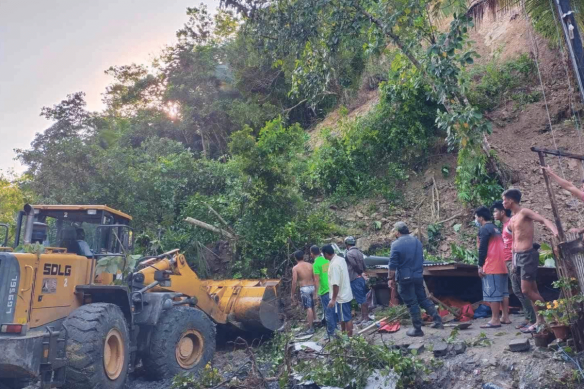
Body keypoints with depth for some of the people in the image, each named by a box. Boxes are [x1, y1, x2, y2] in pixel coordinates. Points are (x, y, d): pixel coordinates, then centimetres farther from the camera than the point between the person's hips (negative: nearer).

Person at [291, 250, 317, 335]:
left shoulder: (295, 268, -6)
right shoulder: (310, 265, 6)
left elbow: (294, 282, -10)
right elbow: (315, 278, 7)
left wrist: (293, 294, -3)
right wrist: (315, 290, 16)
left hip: (304, 289, -5)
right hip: (312, 287, 5)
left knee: (309, 308, -4)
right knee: (312, 307, 19)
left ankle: (310, 328, -2)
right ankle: (312, 322, 33)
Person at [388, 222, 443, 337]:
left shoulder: (396, 244, -14)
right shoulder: (417, 241, 7)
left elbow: (393, 264, -15)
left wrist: (391, 278, -5)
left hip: (405, 278, -6)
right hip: (418, 276, 6)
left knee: (412, 303, 2)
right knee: (423, 299, 18)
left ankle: (418, 329, 10)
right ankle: (438, 320, 15)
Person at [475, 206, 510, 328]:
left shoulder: (484, 229, -9)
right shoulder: (496, 229, 19)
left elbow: (483, 249, -15)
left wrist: (480, 266, -12)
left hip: (491, 266, -9)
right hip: (501, 265, 9)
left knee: (492, 293, -7)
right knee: (503, 292, 12)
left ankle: (495, 320, -5)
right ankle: (505, 317, 16)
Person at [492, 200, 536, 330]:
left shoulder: (511, 223, -10)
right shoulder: (504, 226, 18)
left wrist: (514, 262, -21)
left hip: (513, 261, -10)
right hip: (508, 262, 10)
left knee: (520, 291, -7)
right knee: (517, 291, 10)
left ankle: (532, 319, -2)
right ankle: (528, 318, 16)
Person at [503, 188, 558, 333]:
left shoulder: (524, 212, -9)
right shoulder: (512, 219, 16)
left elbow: (544, 220, -24)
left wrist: (555, 232, -43)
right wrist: (514, 262, 19)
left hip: (527, 255, -8)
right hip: (519, 256, 8)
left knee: (526, 290, -7)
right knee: (532, 290, 11)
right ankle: (540, 321, 18)